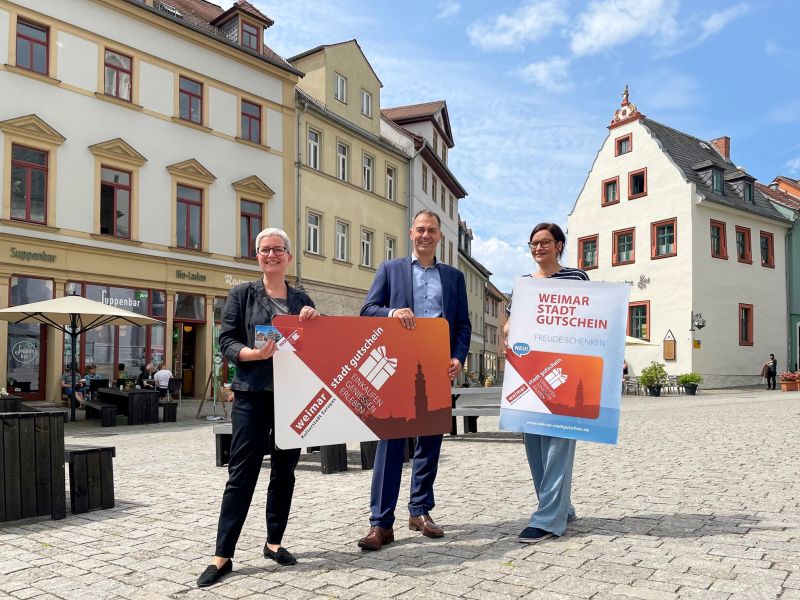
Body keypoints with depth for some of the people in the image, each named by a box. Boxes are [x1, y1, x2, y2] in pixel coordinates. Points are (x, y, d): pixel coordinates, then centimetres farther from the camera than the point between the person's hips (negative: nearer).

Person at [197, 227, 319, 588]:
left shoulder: (301, 300, 13)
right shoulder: (242, 294, 4)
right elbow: (226, 341, -3)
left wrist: (315, 320, -7)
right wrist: (256, 353, -22)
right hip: (253, 396, -3)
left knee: (284, 472, 10)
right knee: (242, 473, -4)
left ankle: (274, 542, 25)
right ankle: (222, 555, 3)